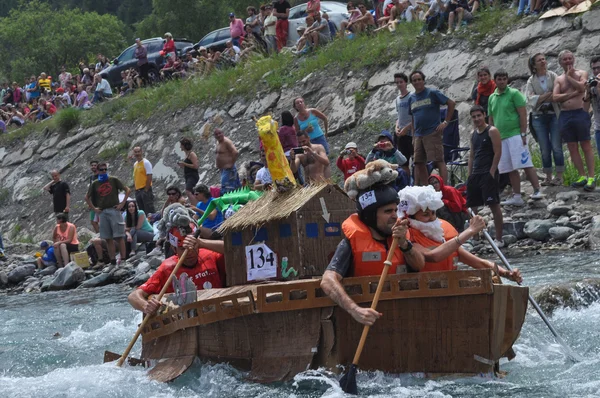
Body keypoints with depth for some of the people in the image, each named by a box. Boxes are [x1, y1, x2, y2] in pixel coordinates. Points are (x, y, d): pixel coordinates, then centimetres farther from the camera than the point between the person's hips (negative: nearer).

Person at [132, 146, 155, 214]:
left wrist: (146, 190, -17)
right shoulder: (135, 164, 16)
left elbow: (149, 177, -14)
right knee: (141, 210, 10)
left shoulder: (146, 163, -7)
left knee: (149, 210, -11)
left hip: (145, 189, -8)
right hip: (138, 190, 8)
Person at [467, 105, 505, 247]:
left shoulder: (492, 131, -5)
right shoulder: (474, 134, 17)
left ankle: (499, 239, -10)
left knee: (493, 204, -10)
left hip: (488, 173, -8)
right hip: (475, 174, 8)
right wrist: (470, 174, 12)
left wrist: (492, 172, -16)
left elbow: (498, 152, -11)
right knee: (472, 206, 7)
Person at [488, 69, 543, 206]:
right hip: (500, 137, 6)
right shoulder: (492, 98, 15)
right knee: (511, 169, 7)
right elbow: (491, 119, 20)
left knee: (525, 164, -12)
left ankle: (537, 190, -11)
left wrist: (523, 134, -13)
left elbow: (523, 114, -7)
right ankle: (516, 197, 9)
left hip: (515, 134, -6)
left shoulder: (514, 93, -2)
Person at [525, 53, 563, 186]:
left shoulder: (553, 76, 4)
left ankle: (559, 176, -1)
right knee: (544, 149, 3)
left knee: (556, 147, -6)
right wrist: (549, 94, -12)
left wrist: (541, 98, -14)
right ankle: (548, 177, 10)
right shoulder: (531, 81, 7)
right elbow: (530, 99, -5)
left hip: (554, 114, -2)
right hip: (539, 117, 2)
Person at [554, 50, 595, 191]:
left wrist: (569, 76, -6)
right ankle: (582, 176, 9)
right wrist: (574, 94, -9)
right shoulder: (558, 79, 13)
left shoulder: (581, 73, 5)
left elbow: (581, 87, -15)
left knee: (586, 146, -5)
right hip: (565, 115, 4)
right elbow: (555, 97, -1)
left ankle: (591, 177, -6)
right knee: (572, 148, 4)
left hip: (580, 113, -4)